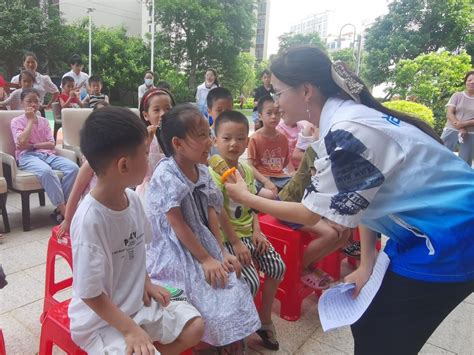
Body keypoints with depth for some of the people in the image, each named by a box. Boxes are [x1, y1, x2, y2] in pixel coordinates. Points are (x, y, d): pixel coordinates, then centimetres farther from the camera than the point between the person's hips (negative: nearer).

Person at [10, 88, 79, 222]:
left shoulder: (44, 121, 19)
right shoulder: (16, 121, 8)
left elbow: (51, 144, 8)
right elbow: (22, 142, -11)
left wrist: (32, 145, -8)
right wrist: (31, 120, -3)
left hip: (47, 154, 4)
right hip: (27, 156, -4)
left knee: (73, 167, -27)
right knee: (46, 171, -40)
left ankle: (60, 209, -25)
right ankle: (64, 210, -34)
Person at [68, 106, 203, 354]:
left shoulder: (132, 198, -8)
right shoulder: (90, 220, -30)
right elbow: (90, 294, -22)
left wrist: (146, 283, 1)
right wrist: (130, 329, -19)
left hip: (137, 300, 7)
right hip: (100, 320, -7)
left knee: (194, 326, 4)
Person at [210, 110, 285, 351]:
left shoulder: (247, 170, 7)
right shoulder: (213, 171, -17)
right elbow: (219, 212, -21)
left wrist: (256, 231, -1)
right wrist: (236, 243, -19)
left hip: (248, 232, 8)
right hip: (226, 237, -7)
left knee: (277, 267, 1)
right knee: (251, 282, -16)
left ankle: (264, 320, 23)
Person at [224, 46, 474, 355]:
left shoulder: (348, 131, -28)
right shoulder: (345, 116, 2)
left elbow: (310, 214, -17)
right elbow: (367, 197, 7)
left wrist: (246, 197, -5)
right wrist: (366, 266, 7)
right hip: (426, 229, 9)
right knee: (368, 329, 18)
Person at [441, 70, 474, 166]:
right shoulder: (457, 96, 6)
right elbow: (449, 114, -3)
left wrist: (463, 124, -19)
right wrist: (460, 128, -15)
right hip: (452, 131, -1)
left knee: (465, 164, 2)